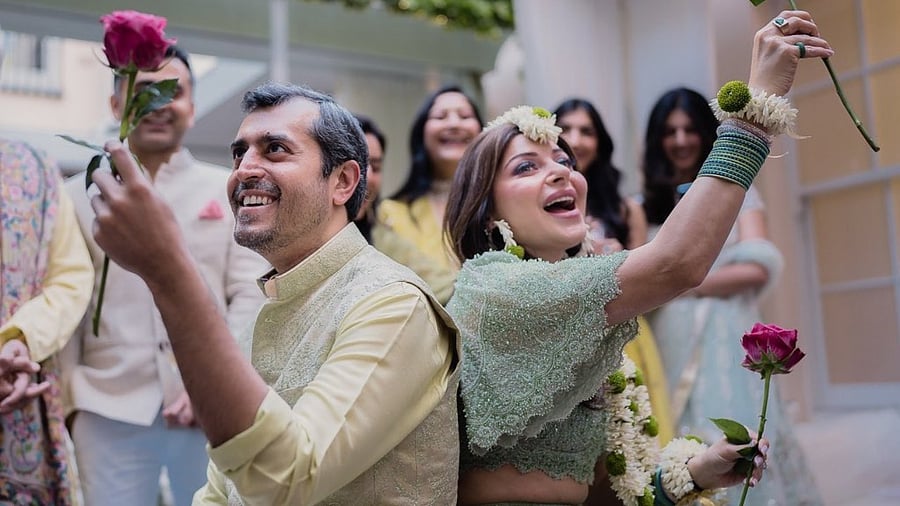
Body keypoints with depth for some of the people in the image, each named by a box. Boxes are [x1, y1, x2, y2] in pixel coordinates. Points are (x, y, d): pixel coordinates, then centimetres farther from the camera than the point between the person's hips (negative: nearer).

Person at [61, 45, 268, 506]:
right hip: (108, 411, 0)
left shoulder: (232, 192, 7)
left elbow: (251, 294, 1)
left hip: (213, 408, 0)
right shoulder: (79, 194, 9)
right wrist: (69, 398, 2)